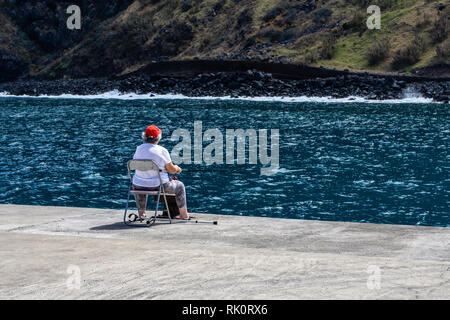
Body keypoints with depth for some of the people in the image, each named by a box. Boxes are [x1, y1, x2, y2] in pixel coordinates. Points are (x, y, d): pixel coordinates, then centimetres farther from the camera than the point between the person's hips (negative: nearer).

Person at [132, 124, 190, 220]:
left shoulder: (139, 149, -3)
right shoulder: (162, 151, -15)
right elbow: (172, 170, -8)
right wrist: (177, 168, 16)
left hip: (140, 186, 4)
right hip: (158, 186, -4)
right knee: (180, 186, 22)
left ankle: (141, 212, 41)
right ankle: (184, 214, 27)